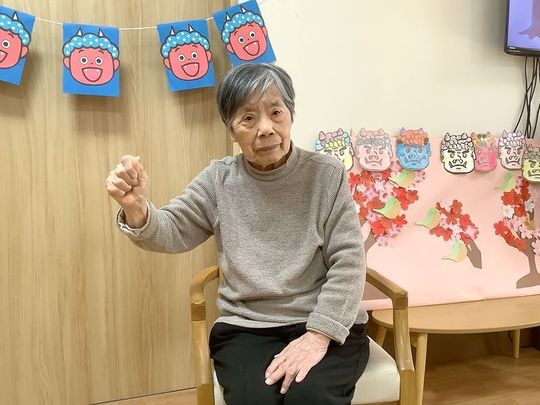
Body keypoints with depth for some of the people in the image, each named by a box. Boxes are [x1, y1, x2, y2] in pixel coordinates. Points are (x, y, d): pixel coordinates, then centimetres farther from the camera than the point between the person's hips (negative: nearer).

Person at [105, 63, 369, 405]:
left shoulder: (327, 175, -4)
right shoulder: (219, 180, 3)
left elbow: (348, 263, -7)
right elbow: (171, 233, 2)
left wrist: (319, 334, -16)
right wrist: (136, 207, -21)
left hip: (327, 325, -1)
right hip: (246, 328, 2)